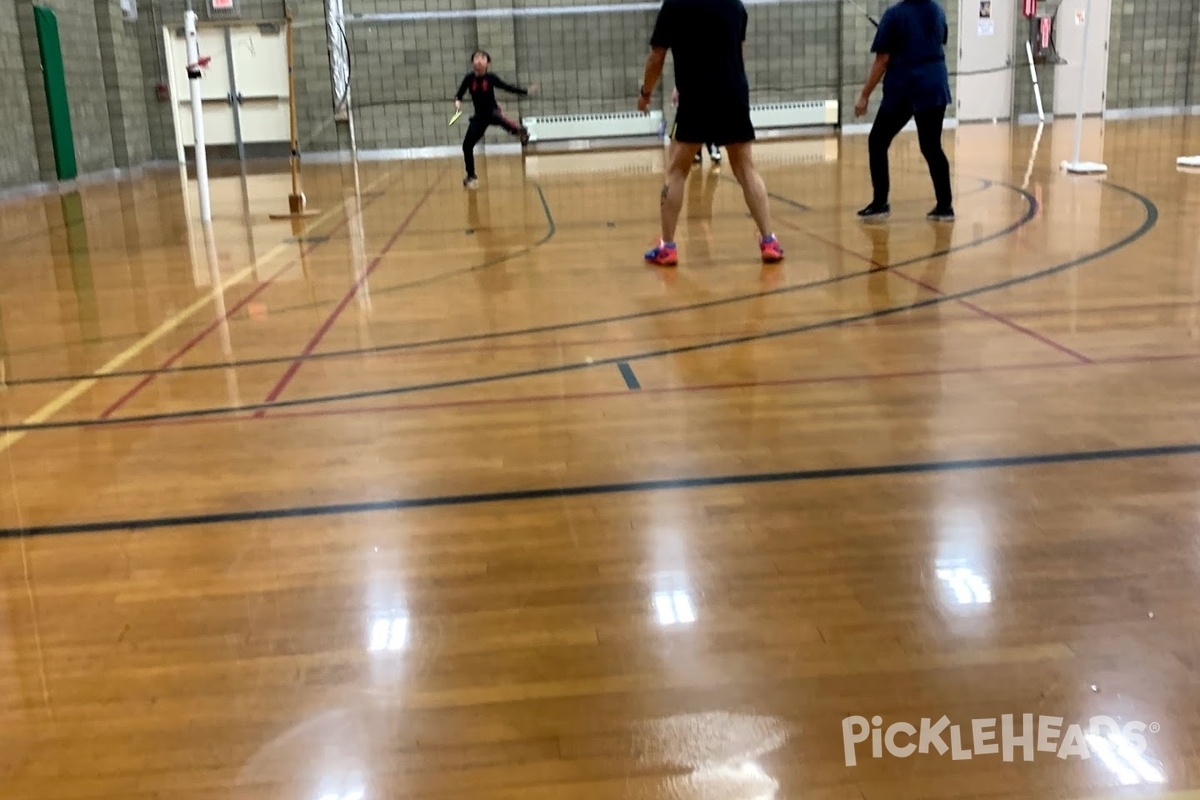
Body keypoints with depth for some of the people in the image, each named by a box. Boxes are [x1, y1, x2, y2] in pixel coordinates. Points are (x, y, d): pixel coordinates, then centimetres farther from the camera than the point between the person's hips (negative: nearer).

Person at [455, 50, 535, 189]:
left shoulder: (491, 77, -10)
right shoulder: (469, 78, -7)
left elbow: (507, 87, 1)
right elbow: (459, 93, 1)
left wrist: (526, 91, -2)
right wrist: (458, 101, -21)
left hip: (493, 112, -3)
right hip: (479, 117, 3)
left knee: (499, 117, -42)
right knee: (467, 145, 0)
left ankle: (520, 130, -19)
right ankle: (471, 176, 18)